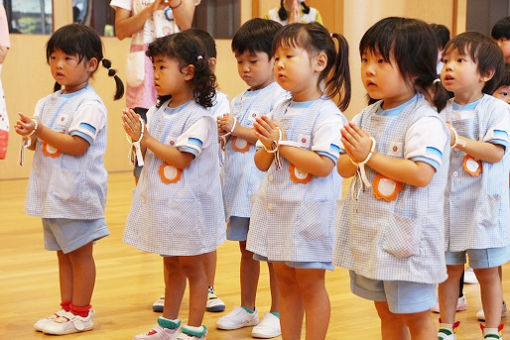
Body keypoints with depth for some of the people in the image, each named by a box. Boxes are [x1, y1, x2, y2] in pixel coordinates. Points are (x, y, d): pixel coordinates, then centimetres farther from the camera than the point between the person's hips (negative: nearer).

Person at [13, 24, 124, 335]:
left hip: (77, 191, -8)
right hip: (52, 191, 8)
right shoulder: (48, 103, 11)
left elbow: (78, 145, -22)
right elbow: (41, 143, 15)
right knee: (63, 252, 15)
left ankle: (80, 314, 11)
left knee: (80, 252, 2)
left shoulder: (90, 105, -13)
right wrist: (30, 135, -6)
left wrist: (41, 130, -24)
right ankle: (67, 308, 24)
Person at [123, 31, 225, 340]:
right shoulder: (158, 112, 6)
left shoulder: (198, 117, -17)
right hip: (161, 202, 7)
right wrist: (139, 137, -9)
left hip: (188, 204, -7)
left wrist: (147, 138, -19)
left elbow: (181, 158, -24)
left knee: (191, 266, 5)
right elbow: (150, 156, 10)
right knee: (171, 264, 19)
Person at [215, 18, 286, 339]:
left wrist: (238, 129, -16)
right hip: (240, 185, 8)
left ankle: (277, 313, 11)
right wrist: (224, 132, -3)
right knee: (247, 248, 16)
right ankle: (247, 309, 27)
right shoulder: (240, 100, 14)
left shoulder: (279, 98, -10)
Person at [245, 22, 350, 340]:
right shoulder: (279, 111, 9)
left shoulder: (327, 114, -13)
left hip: (308, 214, -7)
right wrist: (268, 144, -10)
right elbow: (262, 164, 12)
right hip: (275, 209, 7)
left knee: (310, 284, 3)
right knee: (285, 282, 15)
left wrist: (282, 143, -17)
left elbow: (324, 165, -23)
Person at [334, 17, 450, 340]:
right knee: (387, 313, 18)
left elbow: (422, 174, -26)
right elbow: (344, 168, 10)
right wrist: (356, 157, -14)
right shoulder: (366, 117, 7)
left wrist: (370, 155, -20)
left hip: (405, 236, -7)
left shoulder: (425, 121, -15)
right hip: (368, 233, 7)